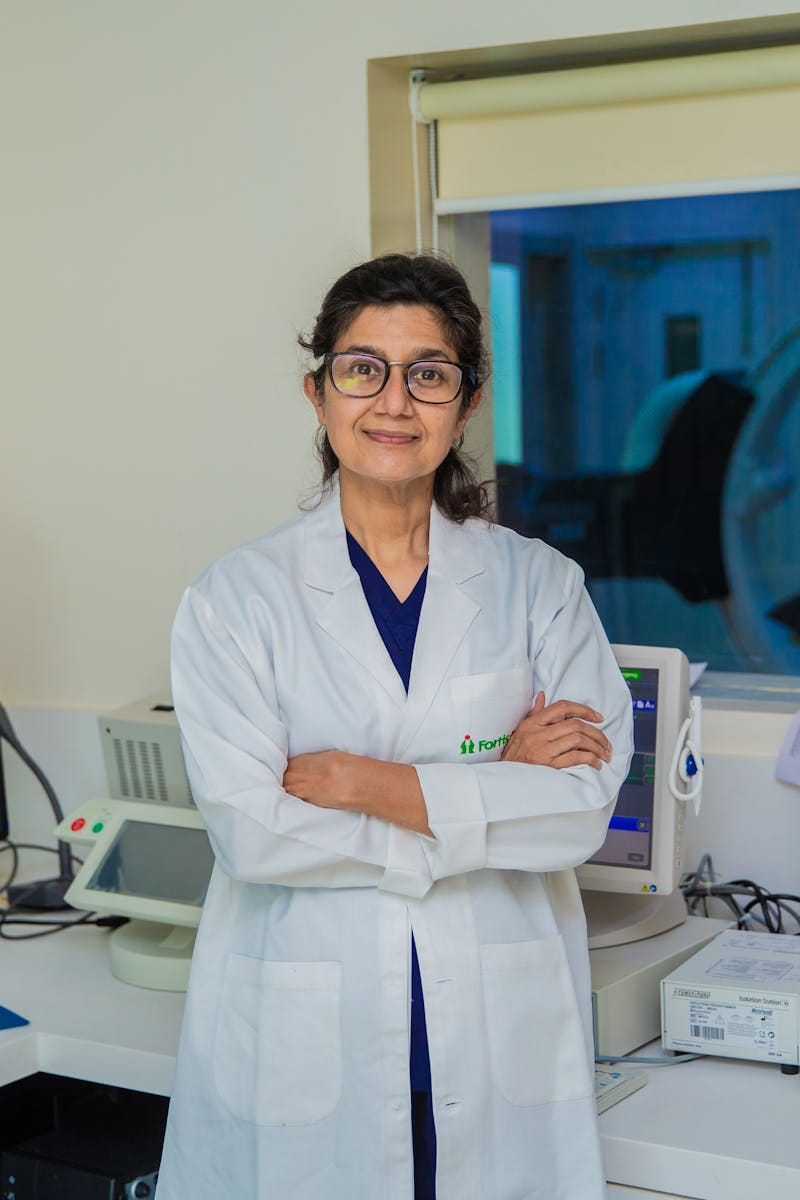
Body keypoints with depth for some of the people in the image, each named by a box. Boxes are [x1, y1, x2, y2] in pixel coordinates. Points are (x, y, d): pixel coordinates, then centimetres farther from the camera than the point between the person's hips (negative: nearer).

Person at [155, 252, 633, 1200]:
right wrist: (492, 786, -12)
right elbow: (251, 830, -13)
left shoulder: (539, 583, 2)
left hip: (501, 1045, 1)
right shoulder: (237, 598, -2)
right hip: (305, 1050, -1)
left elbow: (586, 804, -8)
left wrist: (361, 781, -14)